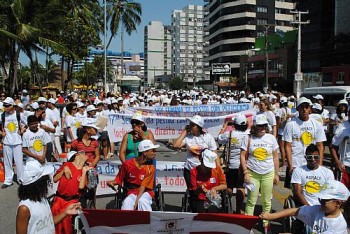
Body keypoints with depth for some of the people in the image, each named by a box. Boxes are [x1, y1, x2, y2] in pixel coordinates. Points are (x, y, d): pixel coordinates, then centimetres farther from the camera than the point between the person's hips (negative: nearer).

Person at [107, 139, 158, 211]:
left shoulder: (150, 167, -8)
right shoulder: (127, 164, -6)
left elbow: (143, 186, -14)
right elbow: (119, 179, 6)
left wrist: (137, 200, -25)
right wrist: (112, 183, -16)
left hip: (145, 192, 0)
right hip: (131, 192, 1)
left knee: (142, 201, -33)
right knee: (127, 202, -32)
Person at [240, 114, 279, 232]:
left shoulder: (271, 138, 1)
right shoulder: (249, 139, -3)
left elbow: (275, 157, 6)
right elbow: (243, 156, -2)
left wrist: (276, 174, 5)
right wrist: (246, 173, -8)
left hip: (268, 174, 1)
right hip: (253, 174, -1)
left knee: (266, 200, 10)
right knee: (251, 200, 4)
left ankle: (265, 222, 27)